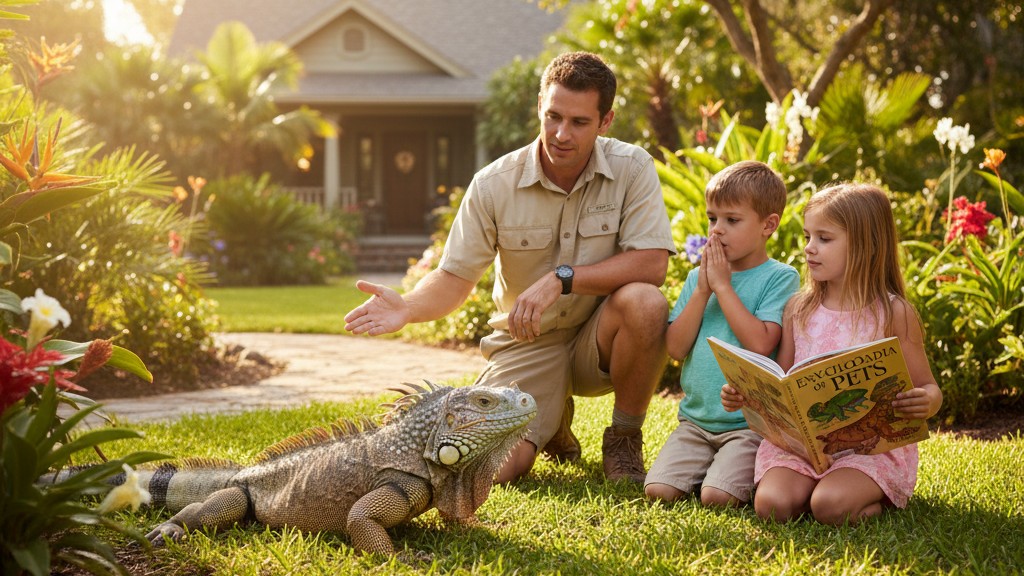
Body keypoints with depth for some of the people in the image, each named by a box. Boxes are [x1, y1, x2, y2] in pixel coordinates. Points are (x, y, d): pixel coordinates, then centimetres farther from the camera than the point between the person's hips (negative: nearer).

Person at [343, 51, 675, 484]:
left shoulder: (632, 168, -12)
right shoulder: (493, 185, -10)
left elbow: (652, 263, -20)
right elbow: (455, 277, -8)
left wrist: (561, 279, -28)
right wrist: (407, 307, -30)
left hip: (598, 340, 0)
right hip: (527, 344, 1)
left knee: (644, 303, -35)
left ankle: (624, 438, -7)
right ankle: (553, 421, 20)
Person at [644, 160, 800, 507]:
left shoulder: (780, 278, -4)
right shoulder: (698, 277, 11)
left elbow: (761, 344, -19)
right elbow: (676, 348, 3)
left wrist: (723, 286, -12)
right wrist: (702, 290, -6)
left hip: (750, 422, -5)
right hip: (696, 418, 5)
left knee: (717, 498, -23)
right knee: (658, 490, -14)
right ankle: (707, 466, 13)